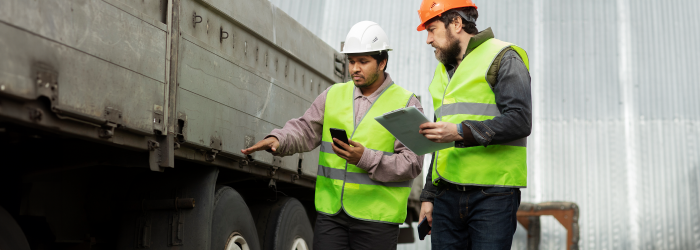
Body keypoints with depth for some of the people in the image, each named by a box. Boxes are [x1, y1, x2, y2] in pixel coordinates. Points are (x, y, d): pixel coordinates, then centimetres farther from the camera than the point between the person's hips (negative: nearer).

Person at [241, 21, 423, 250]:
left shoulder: (406, 104, -2)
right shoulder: (334, 95, 10)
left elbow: (412, 163, -9)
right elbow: (305, 130, 5)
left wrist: (366, 159, -21)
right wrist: (278, 139, -17)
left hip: (377, 217, -3)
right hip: (331, 212, 3)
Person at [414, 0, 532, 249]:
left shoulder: (502, 58, -1)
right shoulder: (444, 70, 23)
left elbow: (520, 120, -14)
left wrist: (461, 132, -22)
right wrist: (428, 195, 21)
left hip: (492, 195, -7)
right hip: (447, 195, 7)